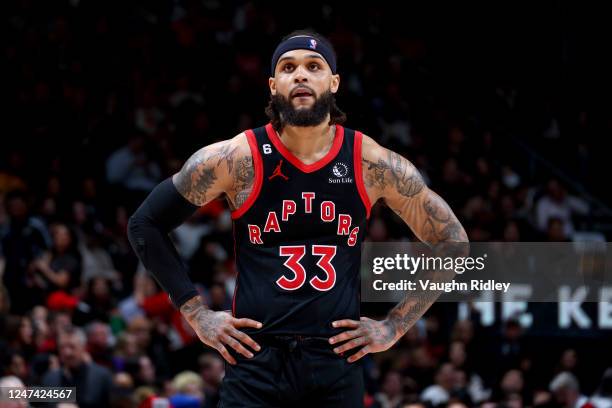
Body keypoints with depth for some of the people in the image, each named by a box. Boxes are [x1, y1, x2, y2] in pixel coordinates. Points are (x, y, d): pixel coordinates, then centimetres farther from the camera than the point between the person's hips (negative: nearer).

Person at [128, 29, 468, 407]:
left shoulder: (372, 164, 0)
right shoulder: (236, 159, -4)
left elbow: (453, 243, 10)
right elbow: (146, 225, 6)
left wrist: (395, 326, 4)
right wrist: (197, 314, 1)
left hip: (338, 365, 1)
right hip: (254, 363, -1)